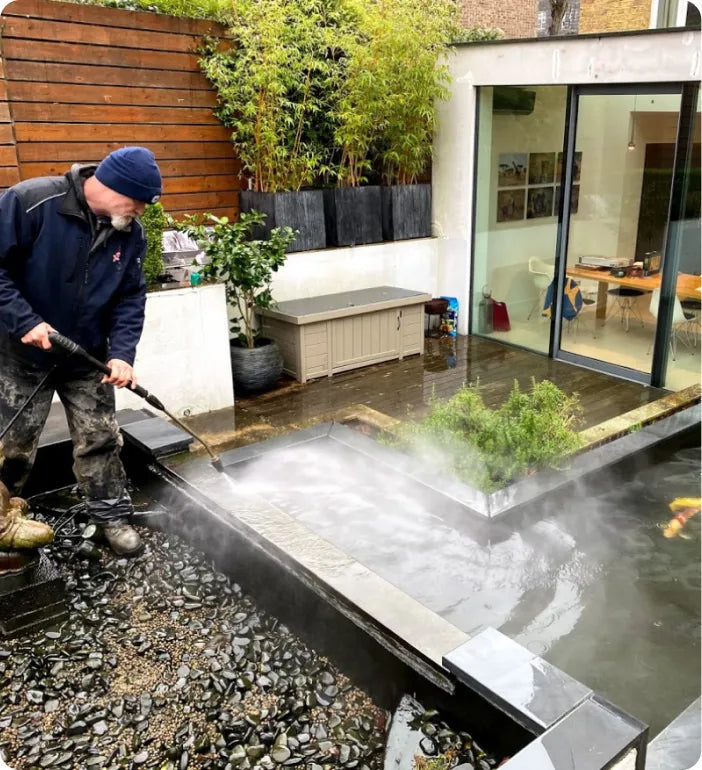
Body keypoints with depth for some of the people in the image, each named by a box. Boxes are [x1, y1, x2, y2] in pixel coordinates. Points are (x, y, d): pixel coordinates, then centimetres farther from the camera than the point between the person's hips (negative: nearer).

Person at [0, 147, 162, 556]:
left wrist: (122, 353, -15)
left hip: (88, 357, 4)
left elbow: (131, 297, -3)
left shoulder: (131, 233, -6)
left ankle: (112, 514, 24)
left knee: (100, 440, 8)